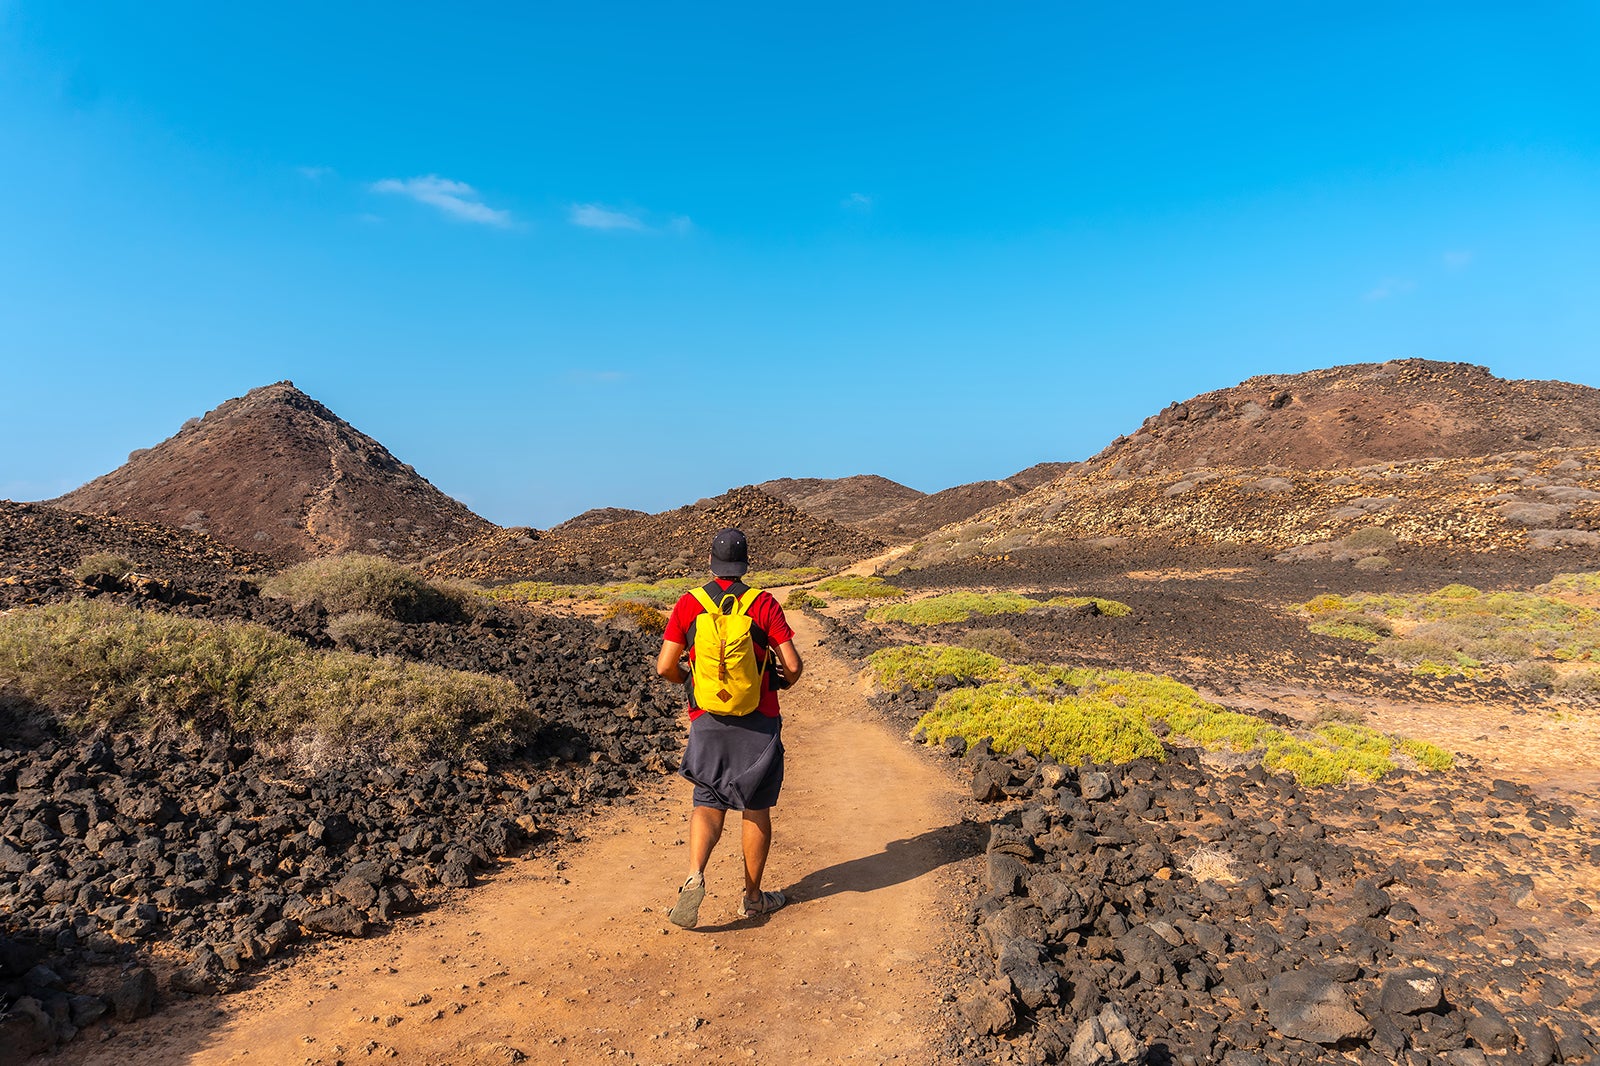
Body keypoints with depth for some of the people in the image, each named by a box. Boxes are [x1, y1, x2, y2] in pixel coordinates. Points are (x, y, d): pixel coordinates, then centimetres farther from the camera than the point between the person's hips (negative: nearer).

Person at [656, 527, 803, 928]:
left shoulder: (688, 605, -4)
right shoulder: (764, 604, -8)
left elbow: (665, 667, -7)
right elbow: (793, 664, -11)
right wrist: (784, 681, 13)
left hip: (708, 722, 1)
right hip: (758, 722, -1)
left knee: (708, 805, 12)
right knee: (756, 809, 12)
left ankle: (695, 876, -12)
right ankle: (753, 896, 24)